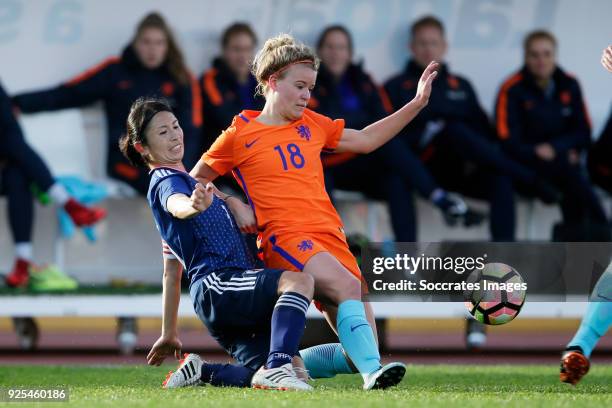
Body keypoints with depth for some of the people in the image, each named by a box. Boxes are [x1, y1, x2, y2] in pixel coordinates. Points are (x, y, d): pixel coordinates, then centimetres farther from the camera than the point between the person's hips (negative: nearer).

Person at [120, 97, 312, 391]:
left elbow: (172, 271, 34)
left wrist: (169, 333, 35)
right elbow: (176, 205, -28)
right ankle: (277, 366, -45)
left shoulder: (180, 178, 31)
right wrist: (194, 206, -52)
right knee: (298, 280, -32)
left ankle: (202, 372, 0)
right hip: (216, 285, -9)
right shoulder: (166, 181, 2)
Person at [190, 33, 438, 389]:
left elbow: (366, 140, 28)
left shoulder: (312, 125, 19)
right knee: (347, 286, -29)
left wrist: (417, 104, 24)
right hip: (285, 237, -7)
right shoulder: (239, 135, 4)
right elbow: (195, 181, 14)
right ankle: (372, 371, -37)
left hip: (329, 234, 7)